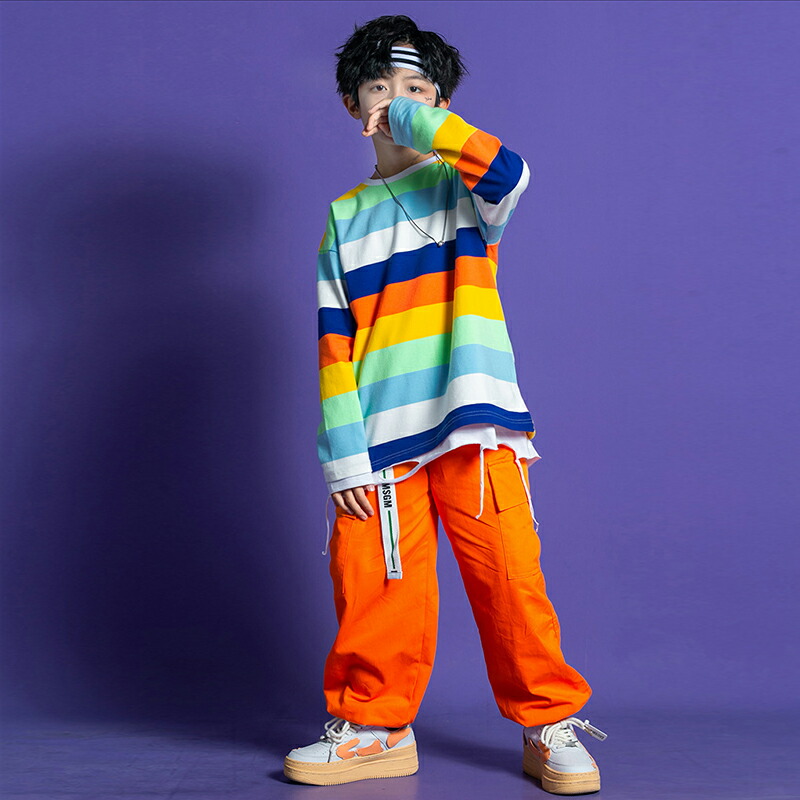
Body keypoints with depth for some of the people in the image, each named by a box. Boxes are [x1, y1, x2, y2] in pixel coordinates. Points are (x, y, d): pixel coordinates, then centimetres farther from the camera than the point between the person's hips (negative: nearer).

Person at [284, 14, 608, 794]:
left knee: (509, 578, -3)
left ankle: (550, 723, 14)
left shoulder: (460, 186, 8)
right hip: (381, 440, 2)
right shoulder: (345, 217, 14)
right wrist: (344, 454, -1)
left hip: (473, 424, -2)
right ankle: (373, 727, 22)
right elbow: (334, 344, 8)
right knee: (373, 588, 4)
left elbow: (510, 173, -19)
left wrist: (418, 121, -11)